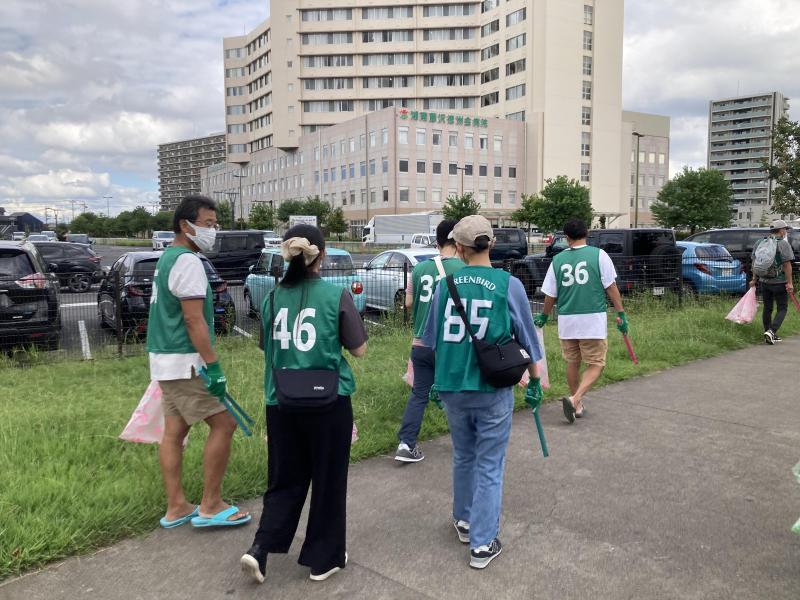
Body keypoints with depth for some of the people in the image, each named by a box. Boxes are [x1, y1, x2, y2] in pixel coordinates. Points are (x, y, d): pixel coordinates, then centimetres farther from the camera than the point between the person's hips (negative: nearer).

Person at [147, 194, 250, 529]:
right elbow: (193, 319, -22)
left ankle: (175, 508, 19)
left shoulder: (166, 259, 16)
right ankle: (210, 506, 4)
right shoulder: (188, 261, -15)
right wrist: (213, 366, -22)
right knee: (223, 424, -4)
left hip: (166, 360, 10)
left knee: (174, 432, 12)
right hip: (186, 363, -10)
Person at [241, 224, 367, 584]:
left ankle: (259, 549, 7)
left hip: (280, 403, 3)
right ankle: (322, 559, 26)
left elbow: (270, 352, 11)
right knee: (328, 482, 14)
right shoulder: (337, 295, -10)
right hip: (328, 403, -3)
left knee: (285, 481, 19)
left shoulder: (273, 299, 2)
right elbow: (359, 350, -3)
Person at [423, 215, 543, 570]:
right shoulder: (509, 285, -8)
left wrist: (435, 379, 24)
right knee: (489, 465, 8)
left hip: (452, 387, 3)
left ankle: (464, 521, 39)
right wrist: (535, 381, 13)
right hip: (493, 390, -3)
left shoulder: (446, 284, 0)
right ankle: (482, 544, 14)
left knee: (463, 457, 22)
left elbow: (430, 340, 10)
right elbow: (527, 339, -1)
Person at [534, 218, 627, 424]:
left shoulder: (558, 260, 4)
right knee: (596, 364, 6)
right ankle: (575, 399, -14)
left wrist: (544, 316, 24)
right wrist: (620, 313, 5)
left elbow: (550, 295, 8)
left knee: (572, 363, 17)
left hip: (567, 321, 3)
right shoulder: (599, 255, -2)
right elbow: (611, 287, -3)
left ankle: (577, 406, 27)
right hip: (593, 320, -3)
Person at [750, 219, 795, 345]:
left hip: (764, 282, 5)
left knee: (767, 309, 14)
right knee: (782, 308, 5)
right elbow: (787, 265, -15)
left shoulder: (760, 243, 6)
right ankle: (771, 331, -12)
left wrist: (754, 279, 19)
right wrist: (789, 283, -14)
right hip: (779, 282, -5)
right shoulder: (783, 244, -12)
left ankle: (769, 336, 19)